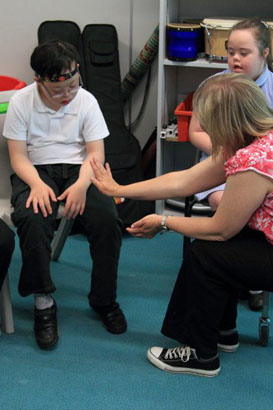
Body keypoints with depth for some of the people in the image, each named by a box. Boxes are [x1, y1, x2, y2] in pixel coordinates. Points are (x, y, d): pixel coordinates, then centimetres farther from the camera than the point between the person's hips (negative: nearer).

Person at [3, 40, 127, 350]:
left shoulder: (86, 100, -2)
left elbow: (96, 152, -3)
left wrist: (82, 185, -22)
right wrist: (37, 184, -25)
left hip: (78, 168, 1)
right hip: (36, 171, -1)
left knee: (107, 219, -26)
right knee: (32, 219, -34)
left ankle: (103, 299, -6)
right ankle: (43, 301, -18)